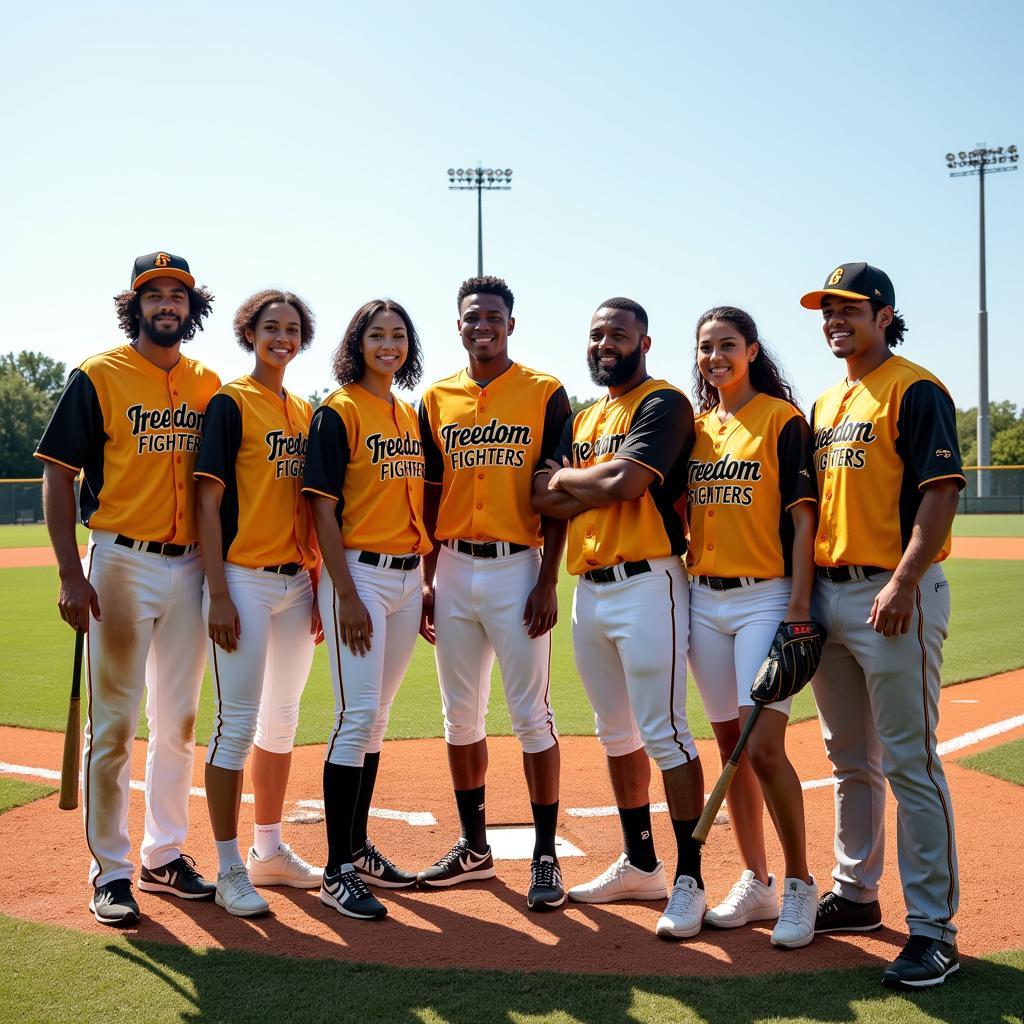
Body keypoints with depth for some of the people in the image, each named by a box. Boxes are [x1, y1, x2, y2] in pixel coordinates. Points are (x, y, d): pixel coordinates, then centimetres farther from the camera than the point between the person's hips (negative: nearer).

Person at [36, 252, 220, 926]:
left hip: (191, 568, 5)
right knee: (113, 724, -1)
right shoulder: (99, 377, -3)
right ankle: (110, 872, 9)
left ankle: (165, 856, 24)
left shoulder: (208, 384, 9)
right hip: (122, 566, -4)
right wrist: (71, 574, -14)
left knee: (178, 723, 11)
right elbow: (58, 475, -6)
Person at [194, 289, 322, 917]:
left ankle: (270, 850, 25)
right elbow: (209, 501, -10)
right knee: (238, 723, -6)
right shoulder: (231, 403, -4)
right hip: (245, 582, -6)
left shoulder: (305, 413, 14)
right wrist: (218, 595, -16)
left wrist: (319, 586, 11)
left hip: (298, 583, 7)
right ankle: (230, 871, 2)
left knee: (282, 721, 13)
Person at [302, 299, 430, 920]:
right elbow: (323, 507, -11)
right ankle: (338, 870, -3)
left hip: (408, 576, 7)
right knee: (358, 714, -9)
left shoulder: (411, 416, 15)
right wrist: (346, 595, -17)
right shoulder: (339, 411, -6)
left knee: (376, 717, 12)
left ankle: (359, 847, 22)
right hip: (359, 573, -7)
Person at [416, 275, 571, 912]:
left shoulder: (545, 394, -1)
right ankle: (474, 846, 24)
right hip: (454, 569, 4)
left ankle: (546, 856, 7)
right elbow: (431, 495, 12)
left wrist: (548, 581, -10)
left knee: (532, 714, -3)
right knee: (461, 714, 10)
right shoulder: (437, 399, 10)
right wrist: (428, 579, 7)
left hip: (517, 568, -4)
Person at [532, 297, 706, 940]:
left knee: (664, 734, -9)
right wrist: (602, 486, -10)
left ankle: (690, 879, -1)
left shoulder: (663, 404, -6)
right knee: (616, 733, 14)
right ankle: (640, 865, 26)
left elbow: (623, 483, -21)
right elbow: (544, 499, 8)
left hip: (646, 584, -8)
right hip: (588, 589, 9)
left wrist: (567, 478, -3)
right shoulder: (581, 419, 19)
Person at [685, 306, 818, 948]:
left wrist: (799, 608, -16)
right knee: (730, 745, 10)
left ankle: (800, 886, 5)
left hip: (765, 598, -6)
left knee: (764, 748, -12)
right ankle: (756, 883, 21)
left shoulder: (782, 418, -4)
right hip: (703, 599, 6)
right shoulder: (696, 426, 13)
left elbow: (803, 517, -9)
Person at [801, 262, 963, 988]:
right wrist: (805, 592, 13)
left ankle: (934, 929, 0)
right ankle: (855, 894, 30)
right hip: (829, 594, 8)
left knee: (909, 762, -7)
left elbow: (942, 491, -15)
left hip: (893, 596, -8)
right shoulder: (826, 403, 18)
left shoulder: (915, 390, -6)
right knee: (850, 759, 16)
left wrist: (903, 583, -24)